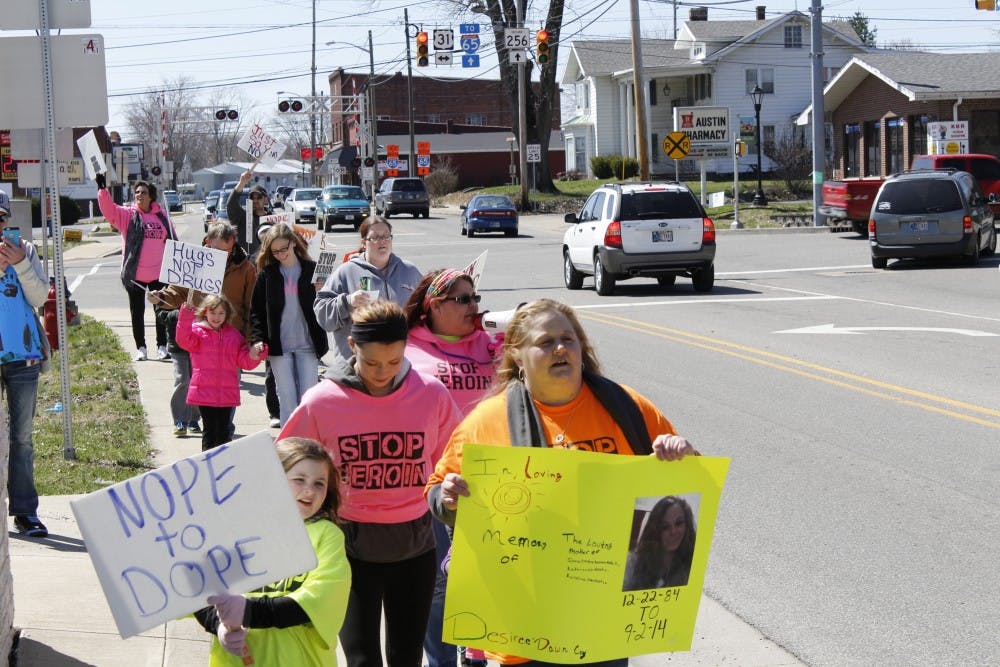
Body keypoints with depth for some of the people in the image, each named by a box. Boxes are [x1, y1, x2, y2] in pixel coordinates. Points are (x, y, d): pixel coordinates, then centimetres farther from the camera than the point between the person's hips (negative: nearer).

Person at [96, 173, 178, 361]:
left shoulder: (161, 216, 8)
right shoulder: (128, 215, 1)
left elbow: (172, 241, 14)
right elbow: (109, 210, -16)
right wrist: (102, 190, -29)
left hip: (158, 274, 1)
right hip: (134, 274, -1)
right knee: (137, 312, 6)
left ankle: (162, 347, 14)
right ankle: (140, 348, 15)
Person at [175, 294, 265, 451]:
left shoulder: (234, 334, 12)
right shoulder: (197, 331, 1)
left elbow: (244, 361, 11)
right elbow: (184, 339, -22)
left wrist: (254, 355, -11)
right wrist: (187, 313, -31)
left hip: (227, 393, 3)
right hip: (204, 392, -3)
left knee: (223, 431, 10)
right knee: (209, 429, -2)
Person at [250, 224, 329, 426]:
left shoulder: (312, 269, 2)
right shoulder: (267, 274, 4)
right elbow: (256, 310, 5)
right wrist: (258, 339, -7)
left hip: (307, 344, 0)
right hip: (279, 345, 0)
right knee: (287, 400, 0)